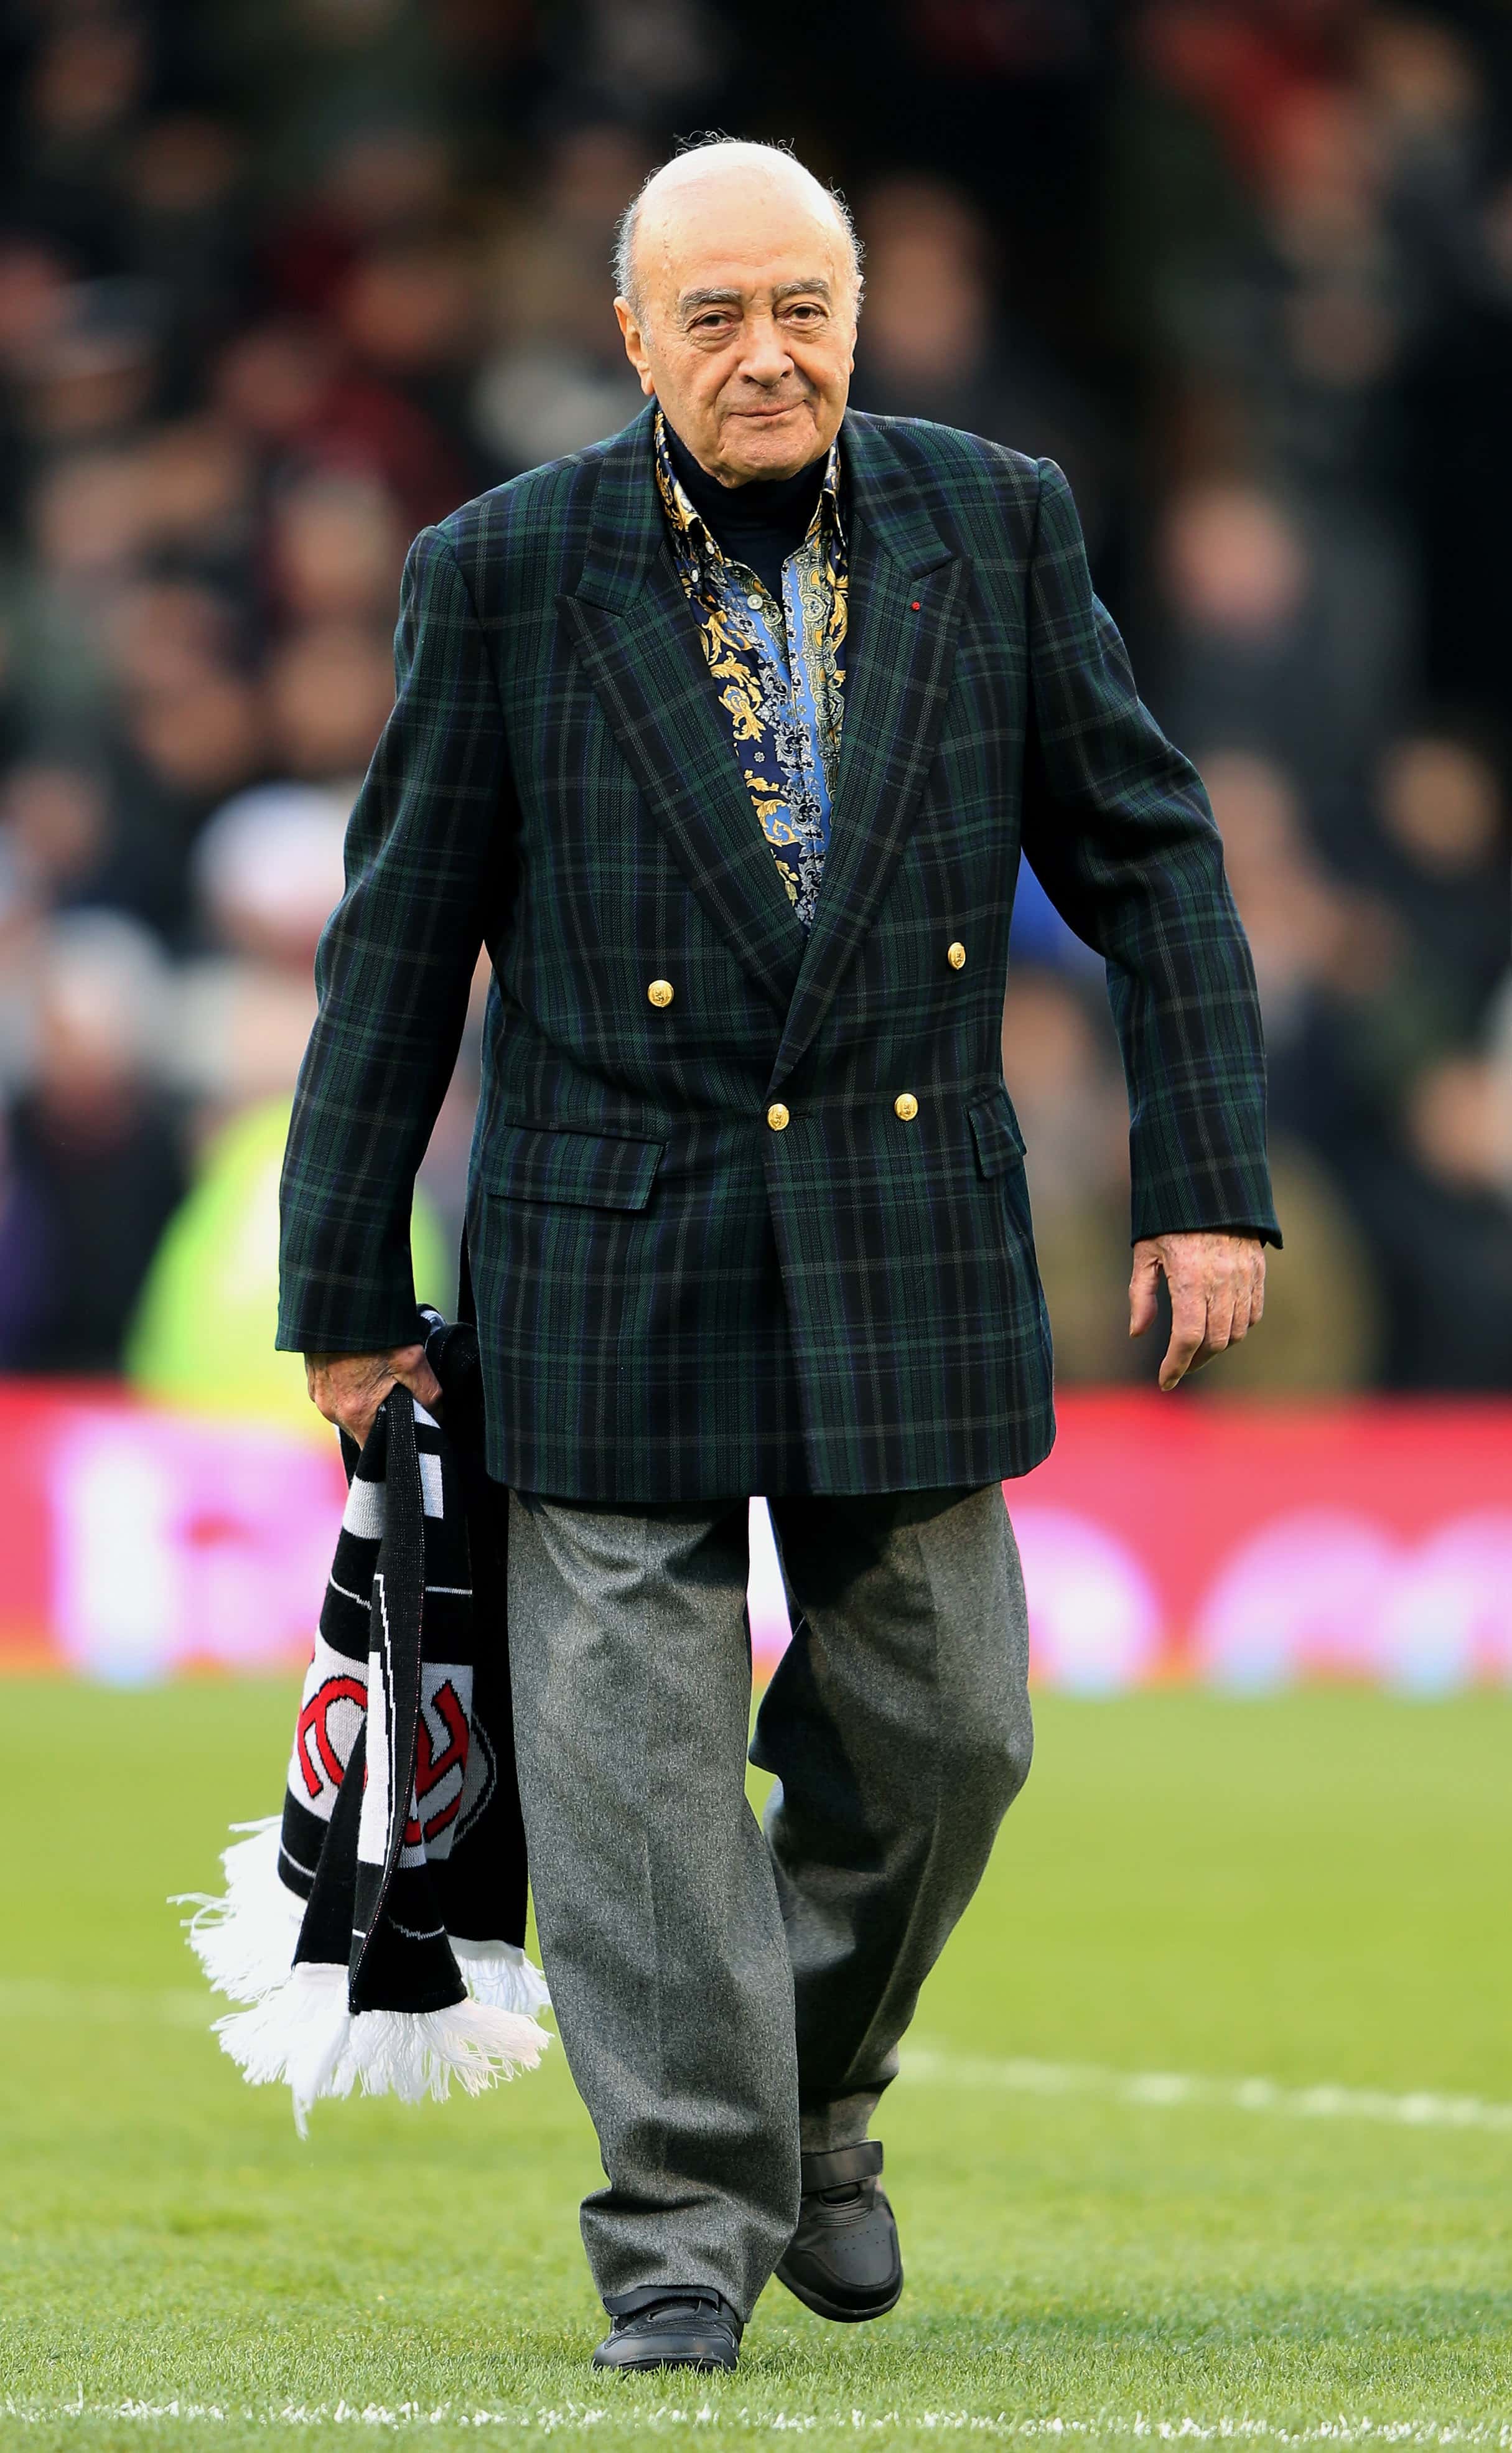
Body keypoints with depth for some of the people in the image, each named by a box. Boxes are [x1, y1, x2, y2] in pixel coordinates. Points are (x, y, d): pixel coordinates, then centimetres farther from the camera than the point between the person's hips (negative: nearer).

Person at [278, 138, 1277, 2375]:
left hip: (909, 1243, 2)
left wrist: (1209, 1180, -1)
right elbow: (399, 947, 0)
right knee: (637, 1750, -3)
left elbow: (1146, 853, 6)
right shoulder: (507, 575, -5)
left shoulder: (994, 528, 1)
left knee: (937, 1726, 8)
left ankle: (817, 2102, 32)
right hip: (617, 1250, -2)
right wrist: (348, 1292, 1)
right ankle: (683, 2213, 6)